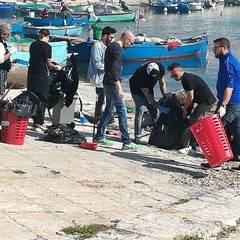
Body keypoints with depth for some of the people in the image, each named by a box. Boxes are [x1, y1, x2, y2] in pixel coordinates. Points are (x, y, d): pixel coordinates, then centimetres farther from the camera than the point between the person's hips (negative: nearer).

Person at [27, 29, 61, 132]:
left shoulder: (33, 45, 6)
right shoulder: (47, 47, -10)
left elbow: (32, 59, 13)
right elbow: (48, 63, -8)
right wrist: (56, 67, 9)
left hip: (31, 74, 6)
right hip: (41, 75, -5)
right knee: (42, 100, 2)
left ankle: (35, 122, 17)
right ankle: (39, 124, -1)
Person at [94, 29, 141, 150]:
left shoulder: (111, 46, 15)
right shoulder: (117, 49, -16)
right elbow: (113, 69, -23)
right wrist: (119, 88, -26)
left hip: (108, 84, 10)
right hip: (112, 84, -10)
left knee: (109, 111, 17)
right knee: (122, 111, -8)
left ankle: (99, 136, 21)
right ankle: (126, 142, -9)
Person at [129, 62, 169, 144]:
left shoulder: (161, 68, -25)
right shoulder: (142, 74, -40)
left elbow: (162, 83, -6)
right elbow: (147, 95, -32)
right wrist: (158, 106, -34)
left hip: (148, 88, 6)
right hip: (137, 90, -6)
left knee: (154, 112, -1)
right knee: (140, 111, -18)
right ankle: (137, 137, -15)